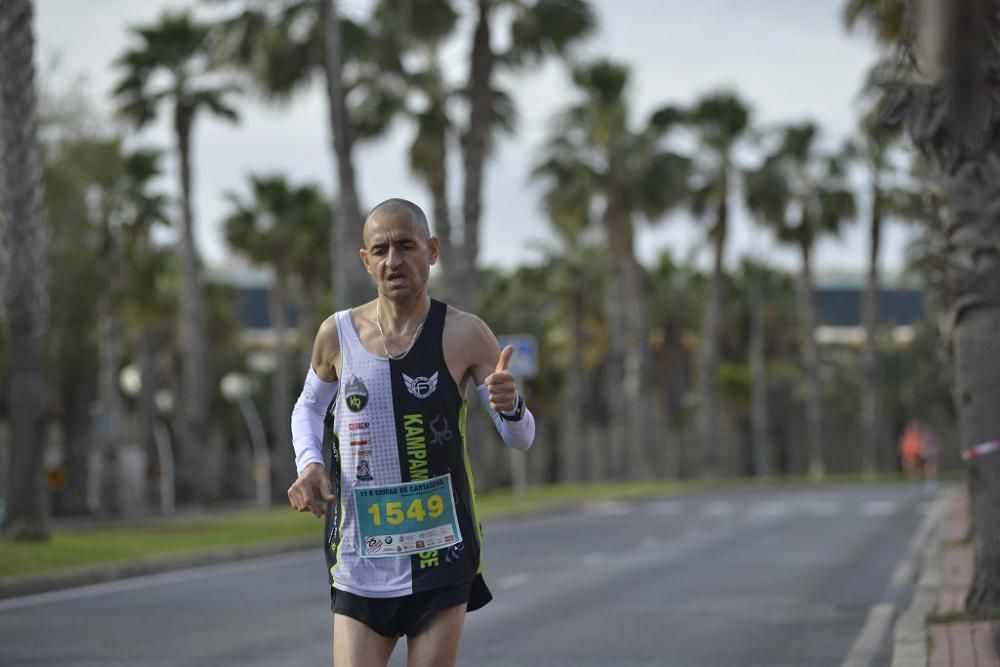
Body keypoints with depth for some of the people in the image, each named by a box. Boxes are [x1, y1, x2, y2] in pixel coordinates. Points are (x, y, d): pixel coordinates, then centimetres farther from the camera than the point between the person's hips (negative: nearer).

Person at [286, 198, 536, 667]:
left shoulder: (463, 336, -6)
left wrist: (510, 406, -25)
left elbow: (520, 438, -1)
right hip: (360, 561, 1)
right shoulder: (337, 334, 0)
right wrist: (309, 463, 0)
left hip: (442, 556, -1)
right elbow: (309, 407, 20)